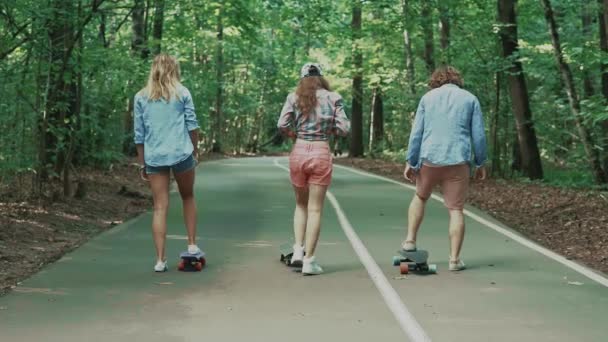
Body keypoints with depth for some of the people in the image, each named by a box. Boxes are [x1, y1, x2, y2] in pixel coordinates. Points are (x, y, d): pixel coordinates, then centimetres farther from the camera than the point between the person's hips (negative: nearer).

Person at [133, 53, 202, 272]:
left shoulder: (141, 97, 7)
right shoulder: (182, 93, 3)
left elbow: (139, 135, 7)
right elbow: (192, 125, 1)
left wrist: (142, 164, 12)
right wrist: (195, 149, 14)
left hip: (154, 157, 1)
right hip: (182, 154, -1)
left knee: (160, 208, 2)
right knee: (188, 197, 20)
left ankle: (160, 260, 0)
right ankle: (192, 245, 21)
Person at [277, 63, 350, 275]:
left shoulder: (294, 98, 2)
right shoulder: (332, 98, 0)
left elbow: (282, 125, -7)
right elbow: (344, 129, -4)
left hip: (299, 152, 2)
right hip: (321, 154, -1)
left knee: (301, 204, 21)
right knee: (315, 209, 4)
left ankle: (298, 250, 10)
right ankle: (309, 261, 3)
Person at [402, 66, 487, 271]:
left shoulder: (428, 97, 9)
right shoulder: (470, 99, 8)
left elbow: (416, 132, 4)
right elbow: (478, 135, 5)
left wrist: (411, 162, 7)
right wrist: (480, 163, 13)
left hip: (429, 159, 1)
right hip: (458, 161, -1)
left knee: (420, 197, 25)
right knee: (455, 210, 4)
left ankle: (410, 240, 18)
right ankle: (454, 259, 2)